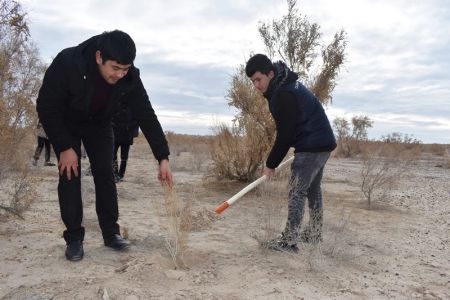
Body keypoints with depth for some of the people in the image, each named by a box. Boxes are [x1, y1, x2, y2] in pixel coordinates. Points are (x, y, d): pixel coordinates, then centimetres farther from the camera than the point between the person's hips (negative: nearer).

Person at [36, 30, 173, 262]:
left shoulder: (129, 77, -28)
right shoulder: (67, 62, -37)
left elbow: (146, 115, -23)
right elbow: (46, 107, -26)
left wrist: (163, 158, -26)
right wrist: (64, 147, -26)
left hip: (99, 124, 3)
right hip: (65, 123, -2)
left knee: (105, 175, -3)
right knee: (69, 175, -10)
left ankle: (111, 232, 8)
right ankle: (74, 238, 1)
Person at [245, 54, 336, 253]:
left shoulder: (284, 95, -22)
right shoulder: (285, 86, 11)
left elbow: (285, 135, -20)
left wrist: (271, 165, -11)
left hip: (311, 147, -11)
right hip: (322, 143, 11)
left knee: (297, 192, -9)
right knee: (313, 189, 18)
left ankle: (289, 241, -5)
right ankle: (315, 234, 29)